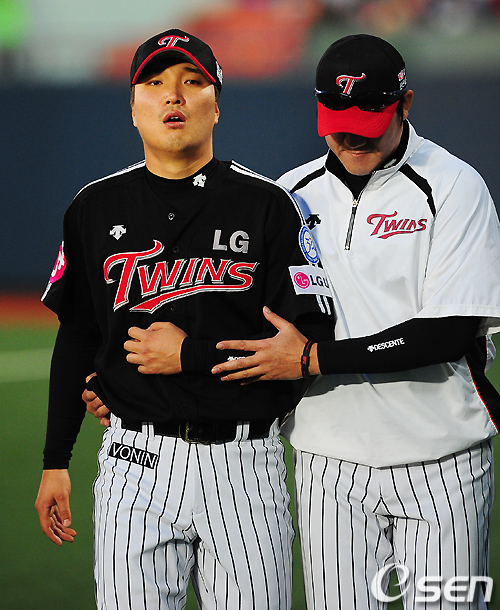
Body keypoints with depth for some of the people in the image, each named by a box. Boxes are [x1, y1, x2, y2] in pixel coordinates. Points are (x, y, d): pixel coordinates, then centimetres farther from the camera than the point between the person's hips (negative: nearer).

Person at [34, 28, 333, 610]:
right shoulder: (97, 207, 8)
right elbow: (77, 341, 14)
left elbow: (311, 338, -6)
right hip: (136, 460, 1)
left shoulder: (268, 204, 0)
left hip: (245, 464, -1)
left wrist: (189, 354, -10)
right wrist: (55, 462, 11)